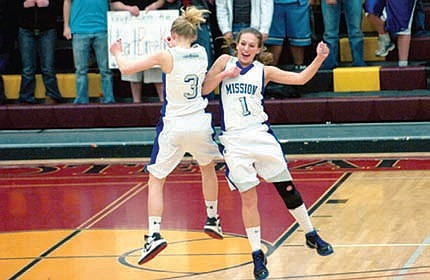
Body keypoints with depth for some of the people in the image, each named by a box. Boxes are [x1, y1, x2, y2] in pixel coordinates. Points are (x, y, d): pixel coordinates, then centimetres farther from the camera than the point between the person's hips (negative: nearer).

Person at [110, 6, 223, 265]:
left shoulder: (167, 56, -12)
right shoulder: (201, 53, 1)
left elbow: (126, 68, -7)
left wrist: (118, 54, 12)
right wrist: (175, 46, 36)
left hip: (174, 127, -4)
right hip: (200, 124, 4)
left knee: (156, 180, 4)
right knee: (208, 168, 31)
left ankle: (155, 234, -10)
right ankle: (212, 220, 39)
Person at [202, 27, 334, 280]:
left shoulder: (264, 71, 6)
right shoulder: (225, 62, 7)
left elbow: (300, 79, 2)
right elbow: (204, 89, 8)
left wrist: (319, 59, -12)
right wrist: (223, 75, -7)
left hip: (261, 135, 1)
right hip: (235, 140, -1)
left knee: (287, 188, 6)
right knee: (248, 197, -3)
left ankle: (312, 235, 24)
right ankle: (257, 255, 5)